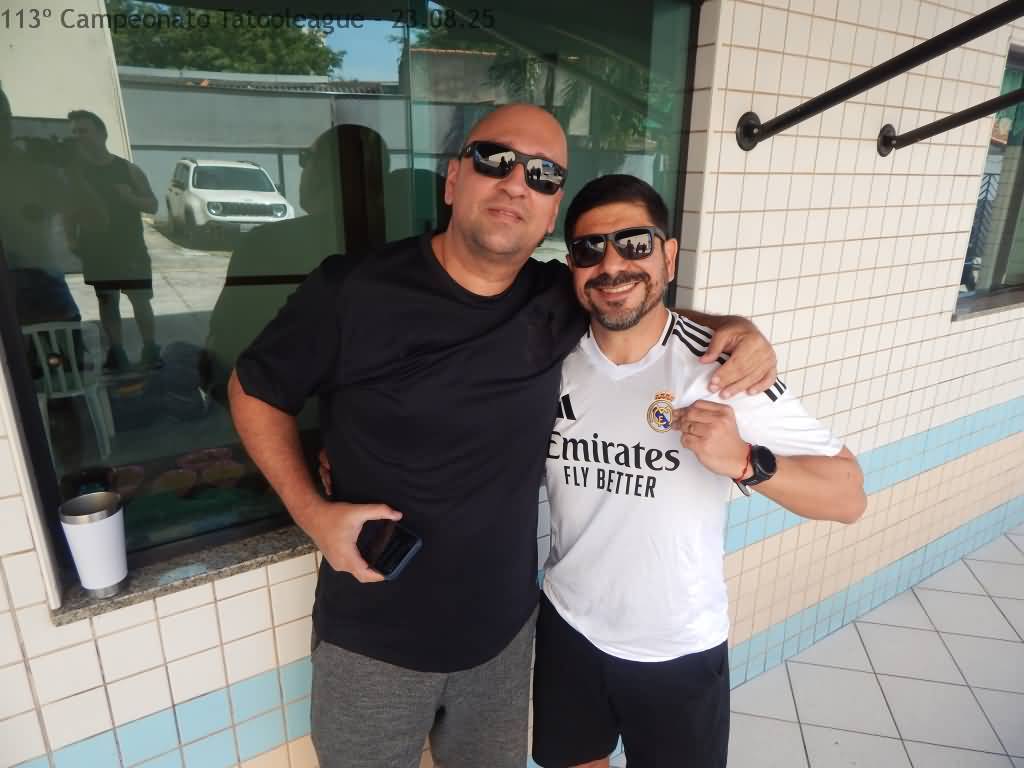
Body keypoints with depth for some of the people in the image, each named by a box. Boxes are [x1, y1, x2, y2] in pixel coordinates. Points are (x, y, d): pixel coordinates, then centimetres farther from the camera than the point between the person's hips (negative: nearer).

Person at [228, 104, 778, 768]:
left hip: (505, 631, 4)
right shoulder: (353, 289, -18)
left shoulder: (558, 301, -7)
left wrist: (735, 329, -7)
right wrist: (312, 511, -16)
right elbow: (254, 390, -3)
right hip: (375, 642, -3)